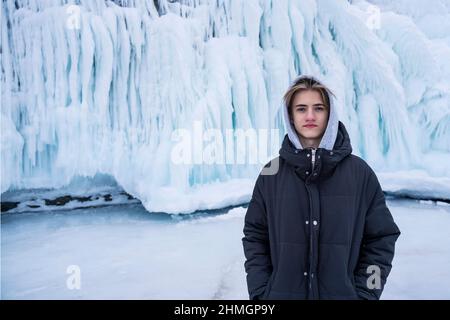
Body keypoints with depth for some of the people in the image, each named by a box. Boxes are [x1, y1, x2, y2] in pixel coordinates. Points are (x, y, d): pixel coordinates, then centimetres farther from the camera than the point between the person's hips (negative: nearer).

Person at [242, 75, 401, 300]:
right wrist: (260, 292, -4)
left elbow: (380, 239, 0)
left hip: (343, 293, -1)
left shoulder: (360, 173, -4)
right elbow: (255, 237, 2)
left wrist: (365, 294, -6)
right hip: (282, 293, 1)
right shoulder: (272, 175, -1)